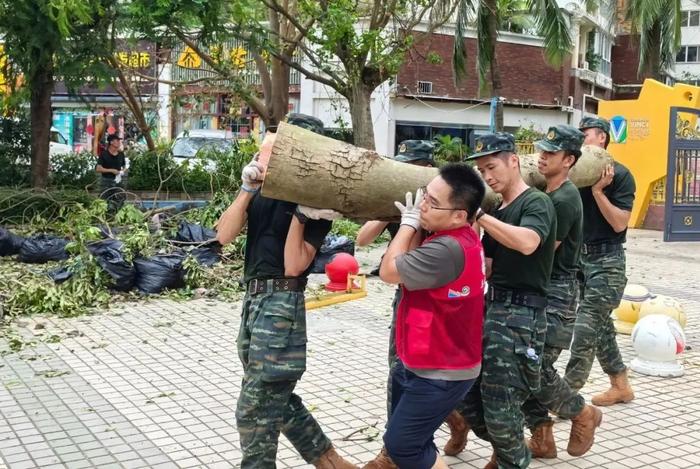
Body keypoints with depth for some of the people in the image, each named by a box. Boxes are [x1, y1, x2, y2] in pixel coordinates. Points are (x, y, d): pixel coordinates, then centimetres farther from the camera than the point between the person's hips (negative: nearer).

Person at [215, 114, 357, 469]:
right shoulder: (266, 187, 8)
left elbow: (294, 266, -16)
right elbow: (224, 236, -2)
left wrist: (300, 212, -21)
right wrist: (247, 189, -10)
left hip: (281, 303, -7)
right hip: (254, 298, 7)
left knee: (254, 410, 0)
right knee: (277, 399, 19)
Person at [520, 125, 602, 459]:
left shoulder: (564, 200, -16)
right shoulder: (546, 194, 13)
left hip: (557, 294, -9)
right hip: (537, 291, 9)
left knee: (538, 368, -7)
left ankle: (583, 414, 18)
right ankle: (541, 438, 17)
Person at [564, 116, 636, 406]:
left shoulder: (619, 175, -9)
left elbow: (619, 223, -14)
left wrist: (597, 190, -20)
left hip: (606, 260, -7)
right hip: (580, 255, 7)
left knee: (586, 328, -8)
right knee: (600, 325, 14)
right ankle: (621, 386, 29)